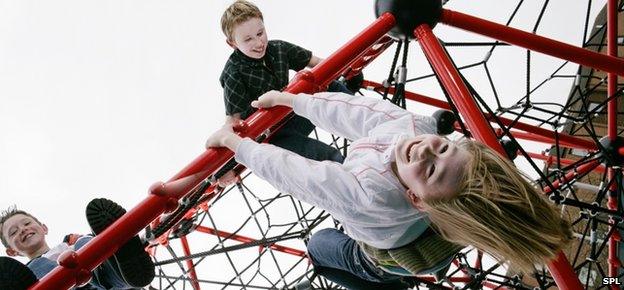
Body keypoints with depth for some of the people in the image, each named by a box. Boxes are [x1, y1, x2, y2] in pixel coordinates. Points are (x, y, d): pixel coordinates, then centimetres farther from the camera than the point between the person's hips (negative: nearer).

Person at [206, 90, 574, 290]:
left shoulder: (369, 196, -51)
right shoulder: (413, 123, -35)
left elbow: (290, 172, -39)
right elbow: (350, 110, -19)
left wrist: (234, 142, -24)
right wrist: (288, 99, -9)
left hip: (384, 259, -5)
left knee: (318, 247, 25)